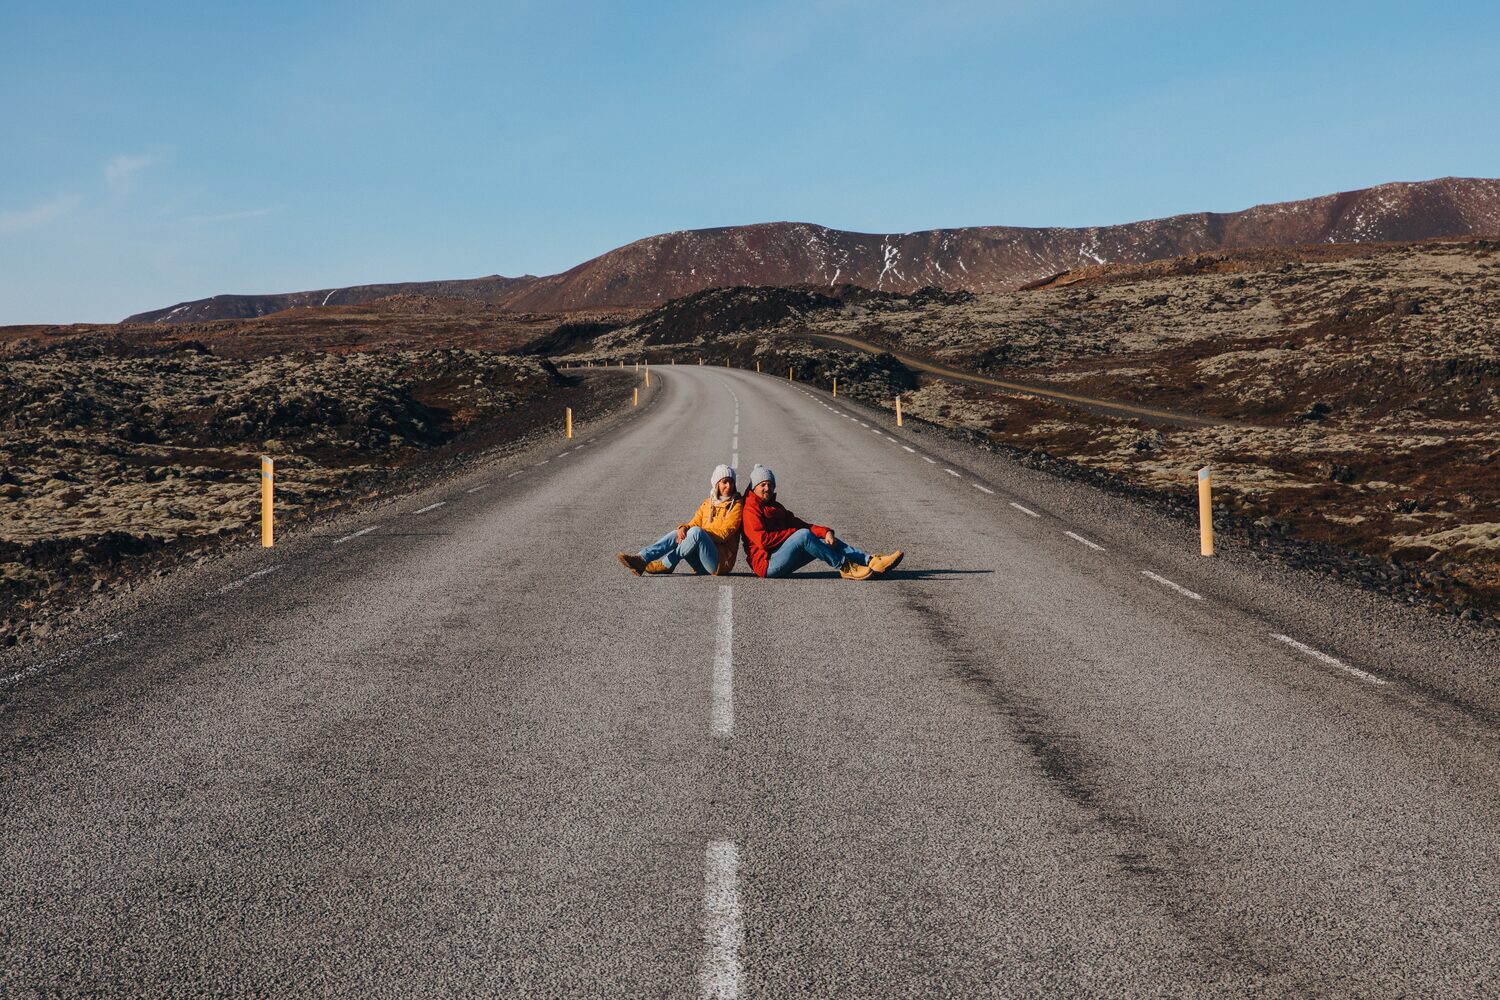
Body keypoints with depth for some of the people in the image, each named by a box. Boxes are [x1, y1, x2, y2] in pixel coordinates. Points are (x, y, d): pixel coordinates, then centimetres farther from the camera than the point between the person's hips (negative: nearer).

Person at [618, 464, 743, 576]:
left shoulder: (736, 505, 0)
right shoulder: (707, 504, 18)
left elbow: (724, 533, -10)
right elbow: (694, 523, 8)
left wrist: (699, 532, -15)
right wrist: (684, 528, -15)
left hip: (722, 562, -6)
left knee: (696, 532, -29)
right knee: (676, 534, -16)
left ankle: (667, 565, -20)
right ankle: (641, 559, -30)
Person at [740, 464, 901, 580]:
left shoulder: (775, 506, 23)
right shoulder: (751, 509, -6)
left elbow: (799, 523, 14)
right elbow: (763, 540, -19)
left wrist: (826, 532, -3)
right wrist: (793, 532, -10)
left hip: (781, 564, 9)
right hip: (767, 564, -9)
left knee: (826, 541, -1)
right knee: (804, 535, -28)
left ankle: (870, 562, -13)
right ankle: (845, 568, -24)